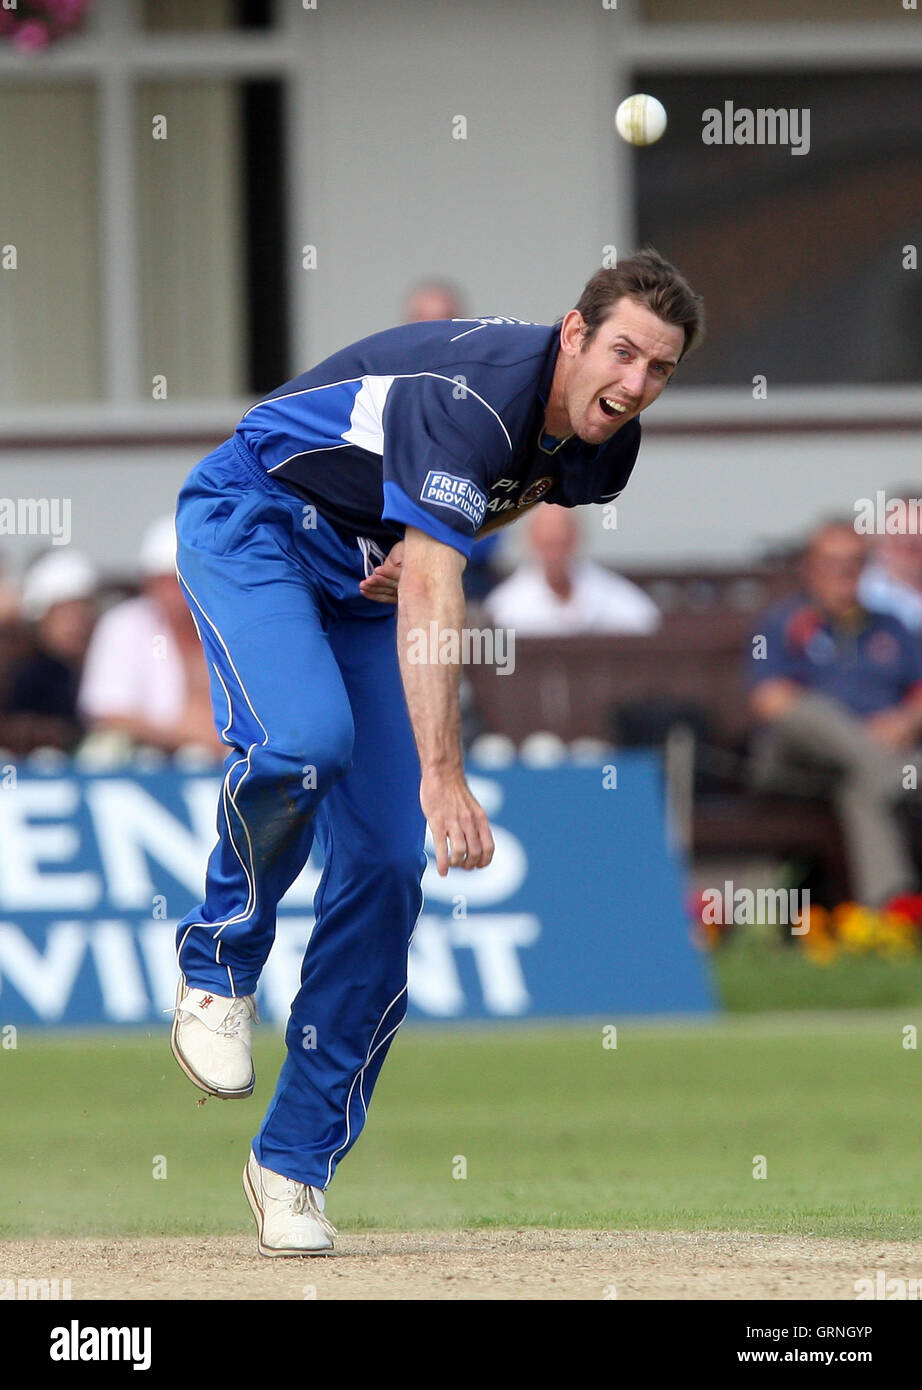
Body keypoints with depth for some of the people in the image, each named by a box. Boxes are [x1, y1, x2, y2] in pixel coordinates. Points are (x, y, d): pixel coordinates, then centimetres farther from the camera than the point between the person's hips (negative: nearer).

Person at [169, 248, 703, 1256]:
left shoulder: (605, 446, -9)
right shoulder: (479, 395, -34)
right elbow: (431, 592, -43)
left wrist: (422, 553, -6)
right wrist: (442, 778, -52)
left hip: (367, 579, 7)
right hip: (251, 526, -7)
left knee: (386, 868, -5)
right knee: (305, 740, -35)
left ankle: (298, 1160, 3)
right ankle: (218, 964, -6)